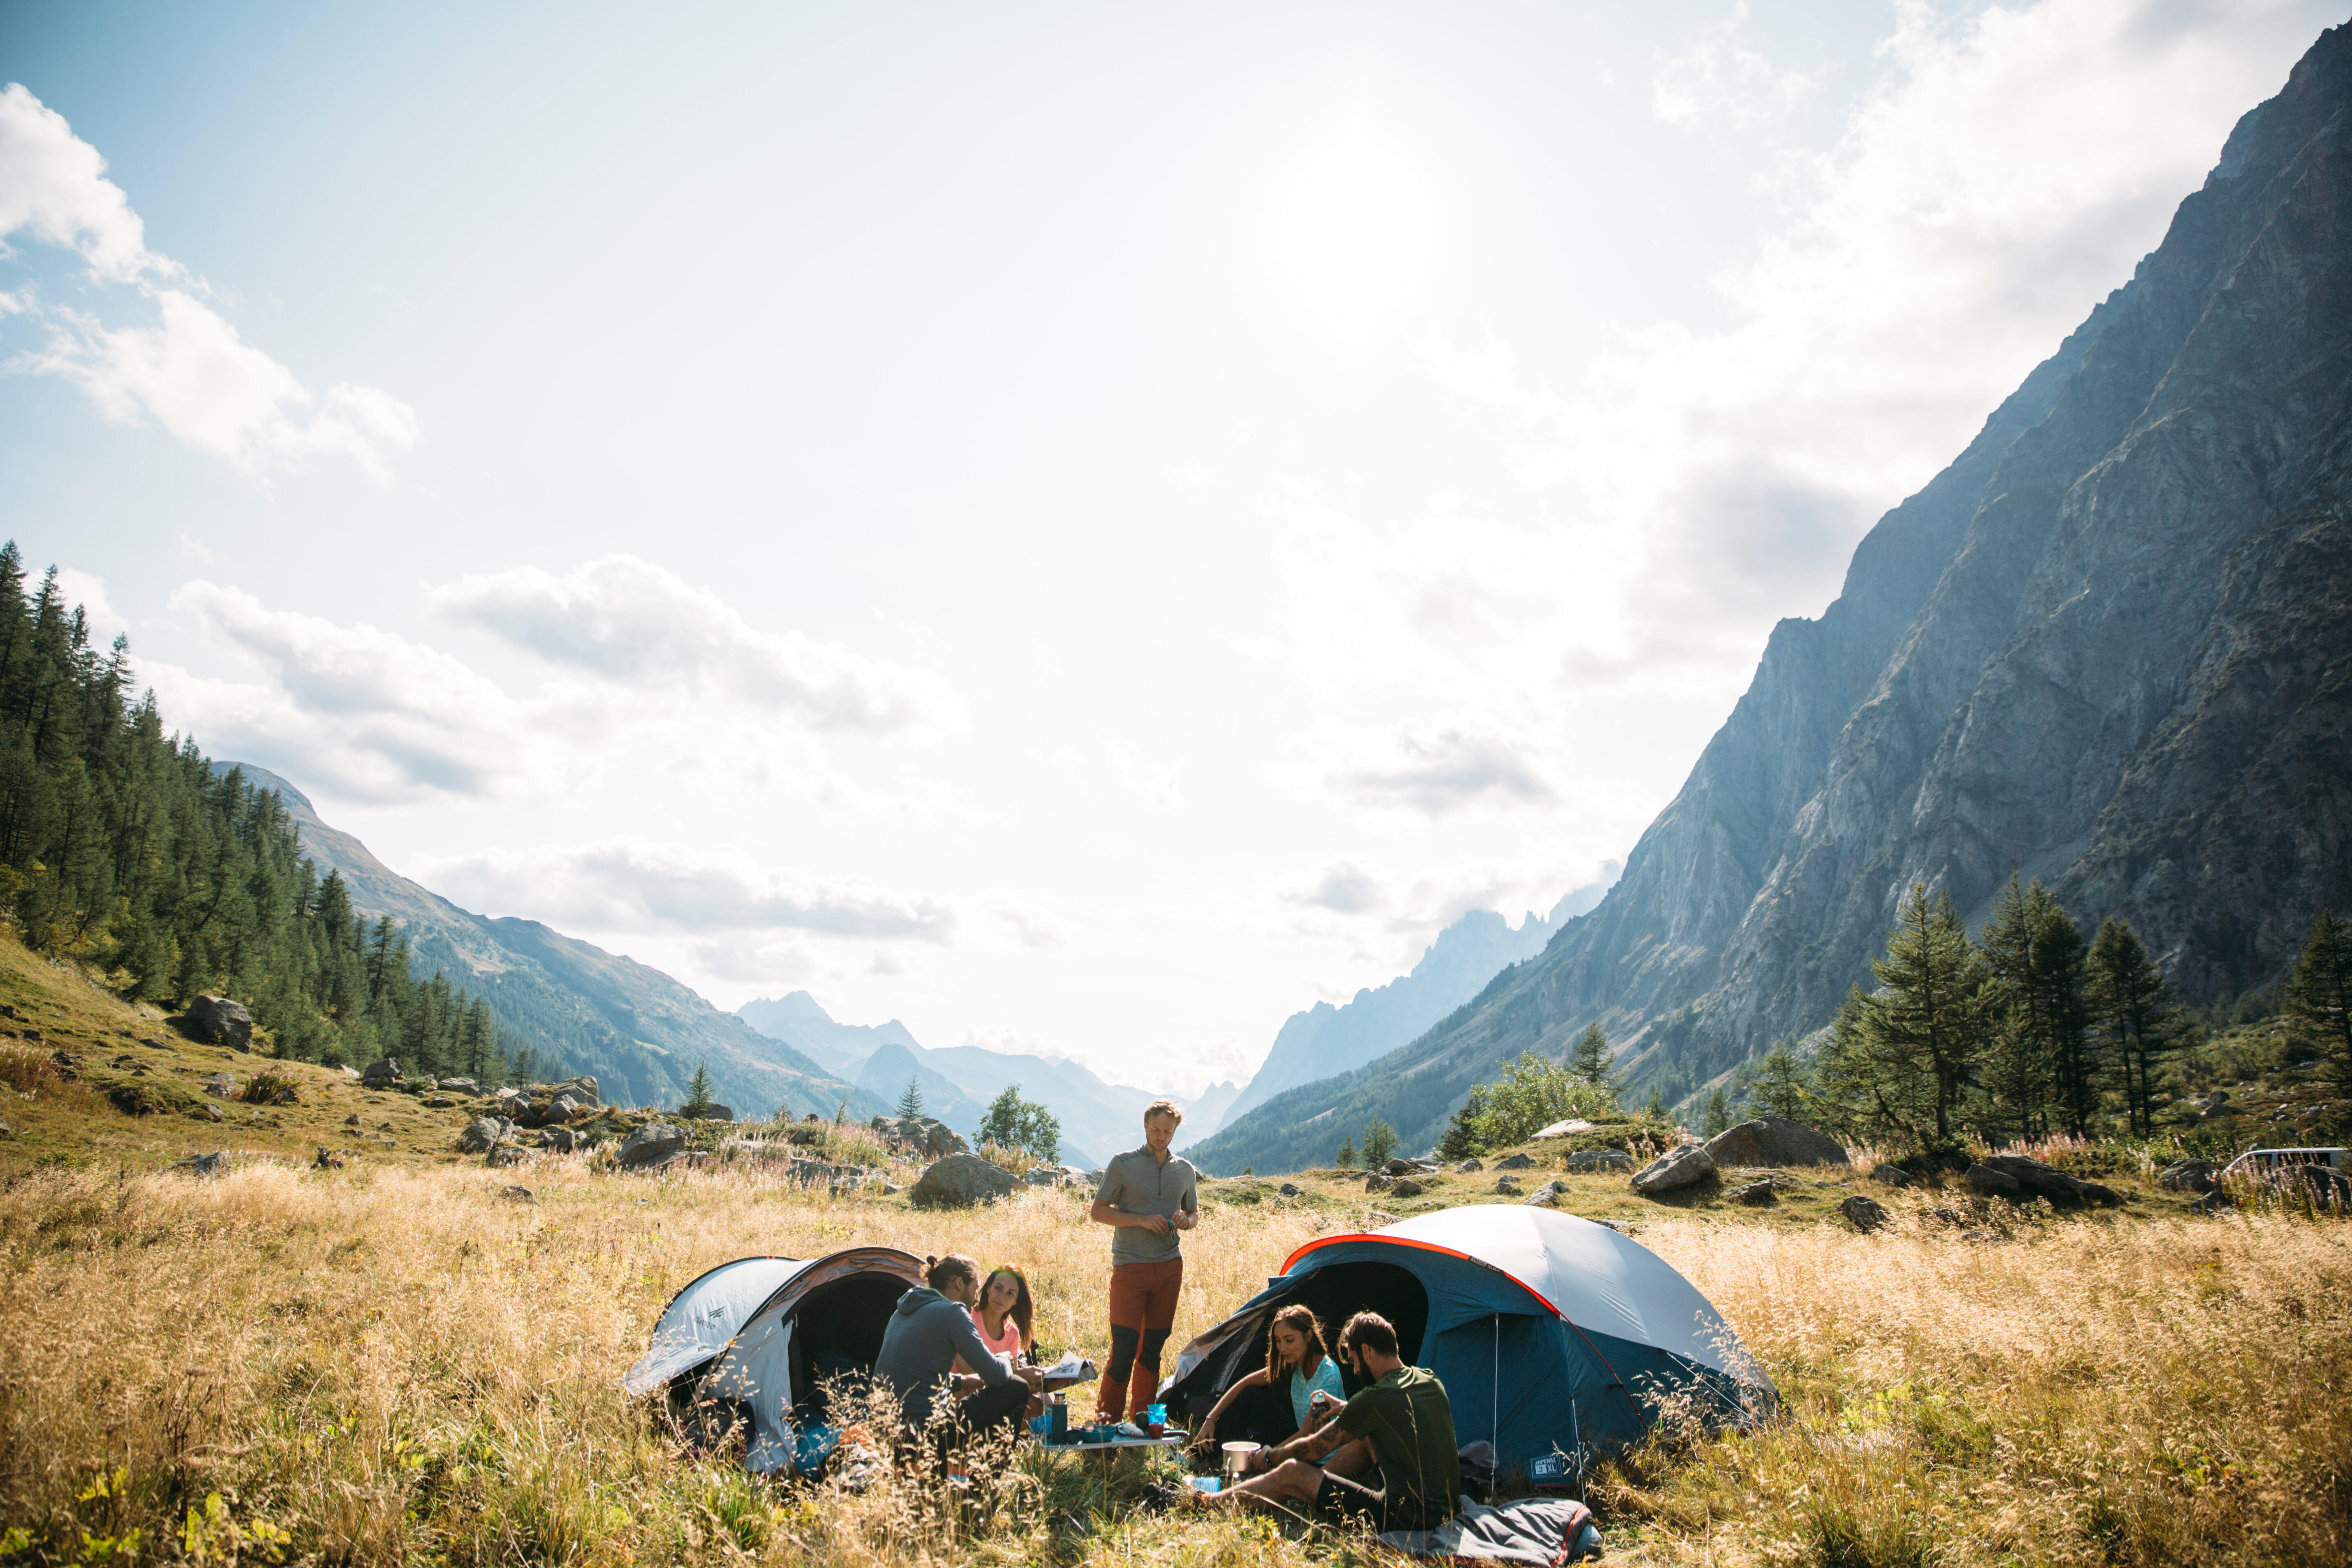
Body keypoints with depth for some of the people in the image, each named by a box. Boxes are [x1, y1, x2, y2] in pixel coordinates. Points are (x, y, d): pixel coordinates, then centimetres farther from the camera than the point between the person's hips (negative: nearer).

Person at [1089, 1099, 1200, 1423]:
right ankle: (1106, 1419, 0)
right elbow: (1098, 1212, -3)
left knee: (1153, 1347, 9)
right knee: (1124, 1348, -9)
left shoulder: (1186, 1171, 10)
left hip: (1170, 1266, 4)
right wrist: (1141, 1220, -16)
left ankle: (1142, 1420, 19)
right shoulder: (1122, 1164, -3)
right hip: (1130, 1266, -4)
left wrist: (1186, 1221, -4)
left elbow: (1194, 1213, 22)